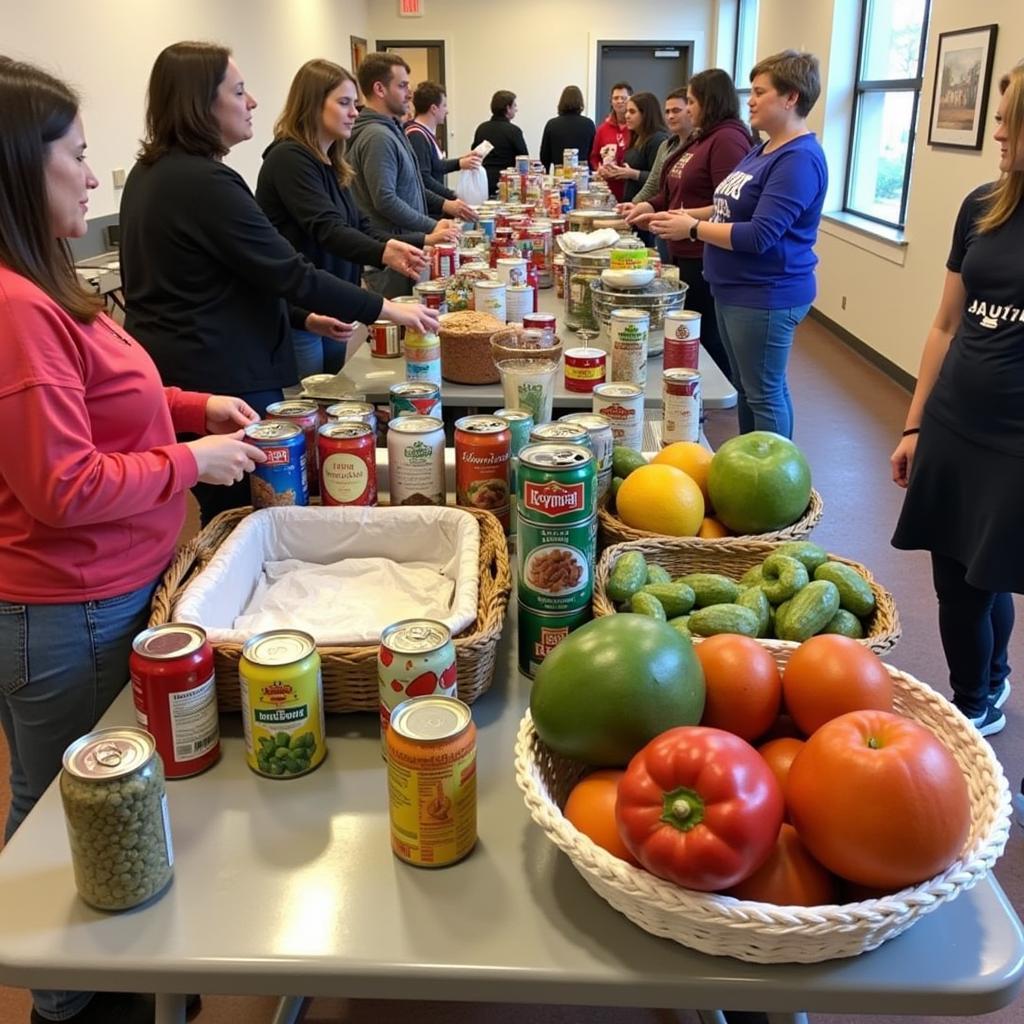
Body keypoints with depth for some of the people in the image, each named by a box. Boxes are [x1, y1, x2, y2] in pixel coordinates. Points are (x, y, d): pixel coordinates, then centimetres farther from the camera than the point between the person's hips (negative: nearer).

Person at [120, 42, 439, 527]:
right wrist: (386, 309, -8)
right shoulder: (205, 181, -18)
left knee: (224, 520, 17)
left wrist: (301, 316, 15)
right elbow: (289, 273, -18)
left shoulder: (149, 173, 12)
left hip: (170, 373, 10)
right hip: (224, 380, -9)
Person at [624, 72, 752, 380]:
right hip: (685, 254, 10)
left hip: (707, 261, -10)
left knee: (708, 339, 0)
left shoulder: (728, 139, -17)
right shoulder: (701, 138, 16)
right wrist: (650, 206, 4)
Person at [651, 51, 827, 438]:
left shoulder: (800, 159, -20)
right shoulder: (764, 150, 12)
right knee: (746, 388, 19)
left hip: (766, 296, -10)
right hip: (735, 290, 10)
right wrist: (689, 214, 8)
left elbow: (758, 236, -26)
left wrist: (692, 228, -17)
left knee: (764, 393, 0)